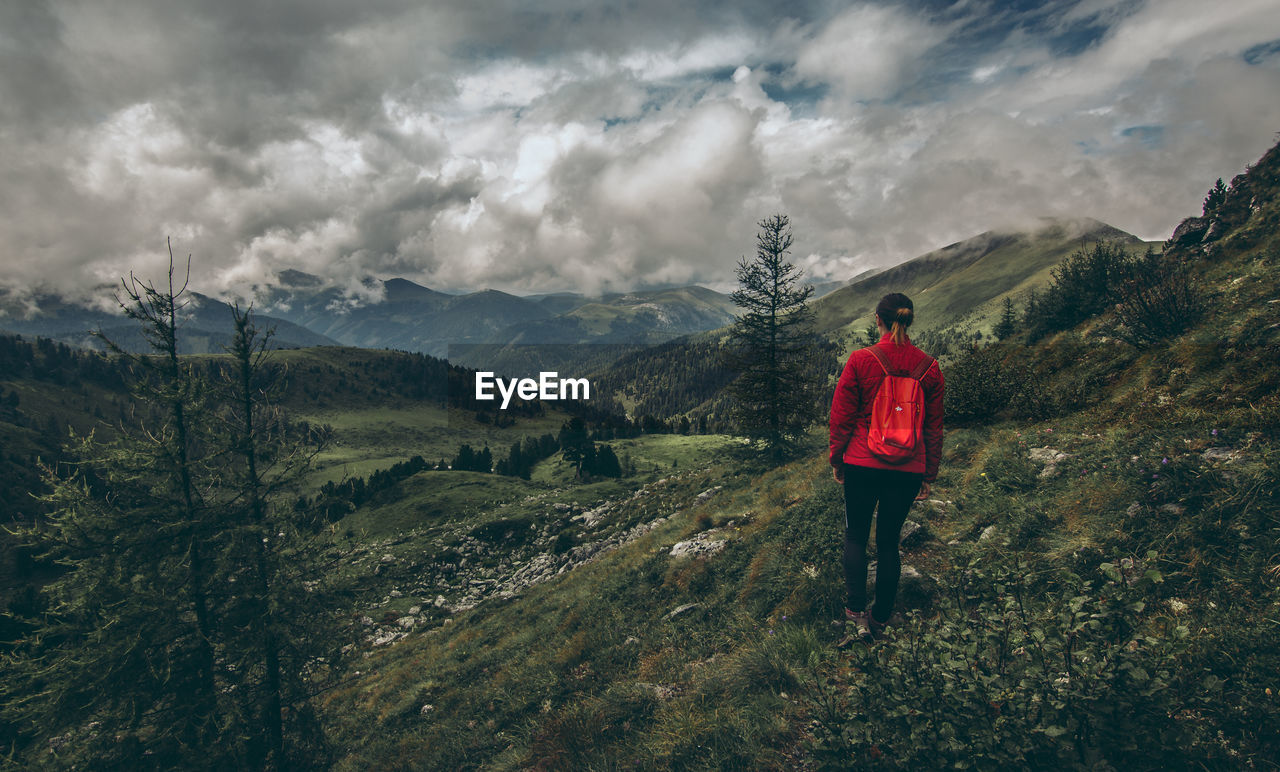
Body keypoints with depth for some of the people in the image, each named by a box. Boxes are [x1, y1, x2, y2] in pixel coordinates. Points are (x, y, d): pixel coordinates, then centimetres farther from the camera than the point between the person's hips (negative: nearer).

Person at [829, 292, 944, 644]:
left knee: (856, 536, 14)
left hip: (862, 465, -2)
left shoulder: (860, 360, -10)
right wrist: (928, 475, 14)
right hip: (908, 470, 2)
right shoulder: (929, 367, -1)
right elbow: (934, 426, 5)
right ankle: (880, 619, 25)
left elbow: (841, 416, -5)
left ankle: (856, 615, 4)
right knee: (889, 541, 15)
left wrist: (836, 459, 8)